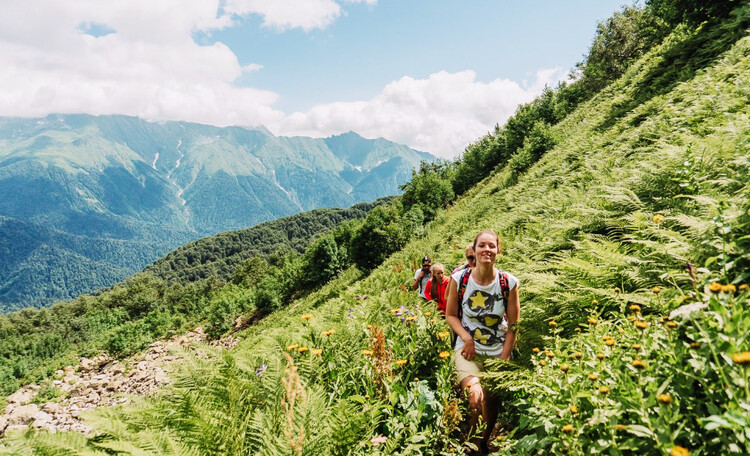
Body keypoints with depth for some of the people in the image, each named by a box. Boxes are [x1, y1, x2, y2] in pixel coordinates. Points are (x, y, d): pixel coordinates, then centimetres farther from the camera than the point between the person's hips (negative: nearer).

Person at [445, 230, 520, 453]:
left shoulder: (509, 283, -8)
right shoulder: (459, 279, -9)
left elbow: (513, 325, -1)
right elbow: (450, 314, 3)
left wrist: (503, 359, -5)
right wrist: (466, 338, -12)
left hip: (498, 352, 1)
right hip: (468, 350, -1)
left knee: (491, 405, 1)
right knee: (477, 400, -23)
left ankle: (483, 445, 33)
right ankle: (472, 446, 6)